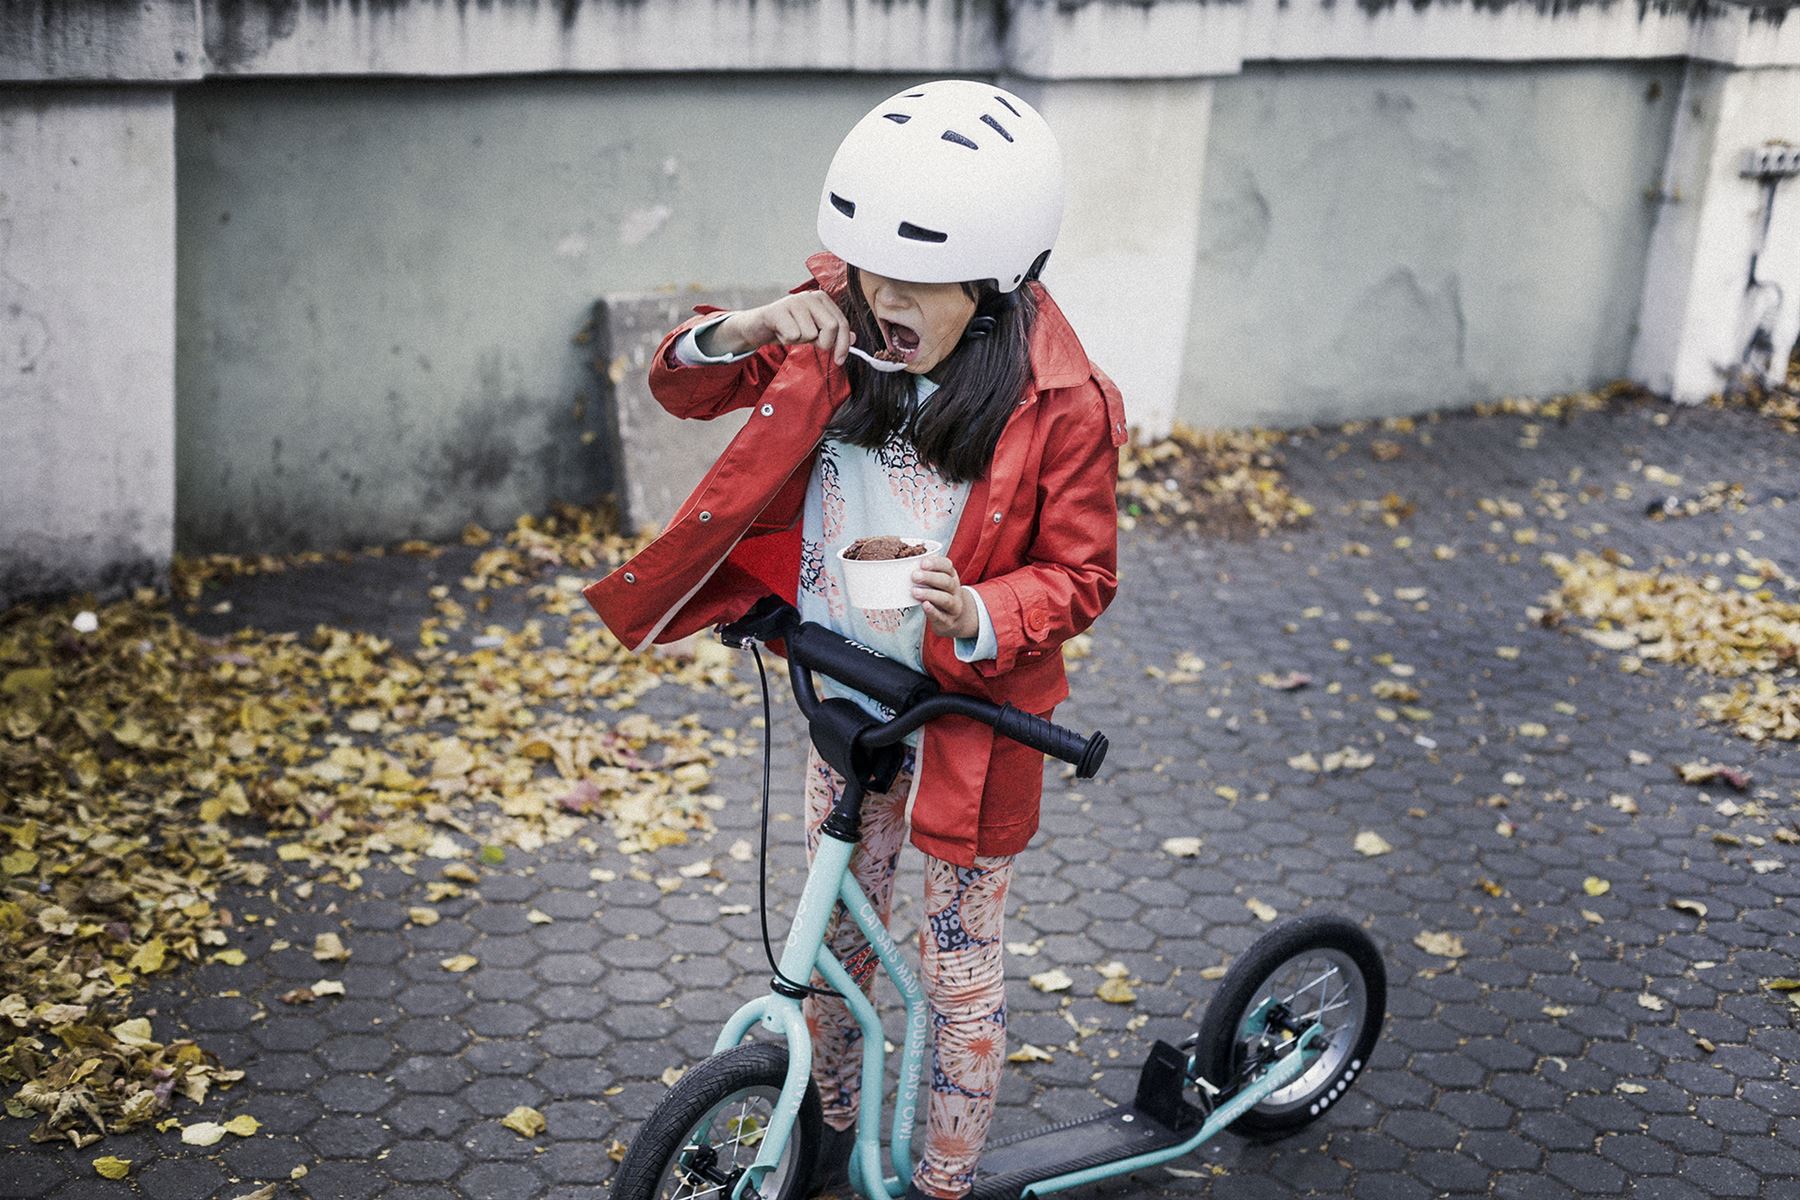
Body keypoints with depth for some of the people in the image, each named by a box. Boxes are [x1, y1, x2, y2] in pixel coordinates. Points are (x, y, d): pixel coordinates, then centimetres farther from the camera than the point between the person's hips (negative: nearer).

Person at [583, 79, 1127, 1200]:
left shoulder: (1059, 403, -21)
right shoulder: (840, 331, -10)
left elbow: (1082, 573, -13)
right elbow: (683, 386, -1)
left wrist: (976, 619, -33)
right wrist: (744, 332, -24)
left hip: (967, 715, -4)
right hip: (845, 698, 5)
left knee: (960, 971, 10)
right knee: (833, 935, 23)